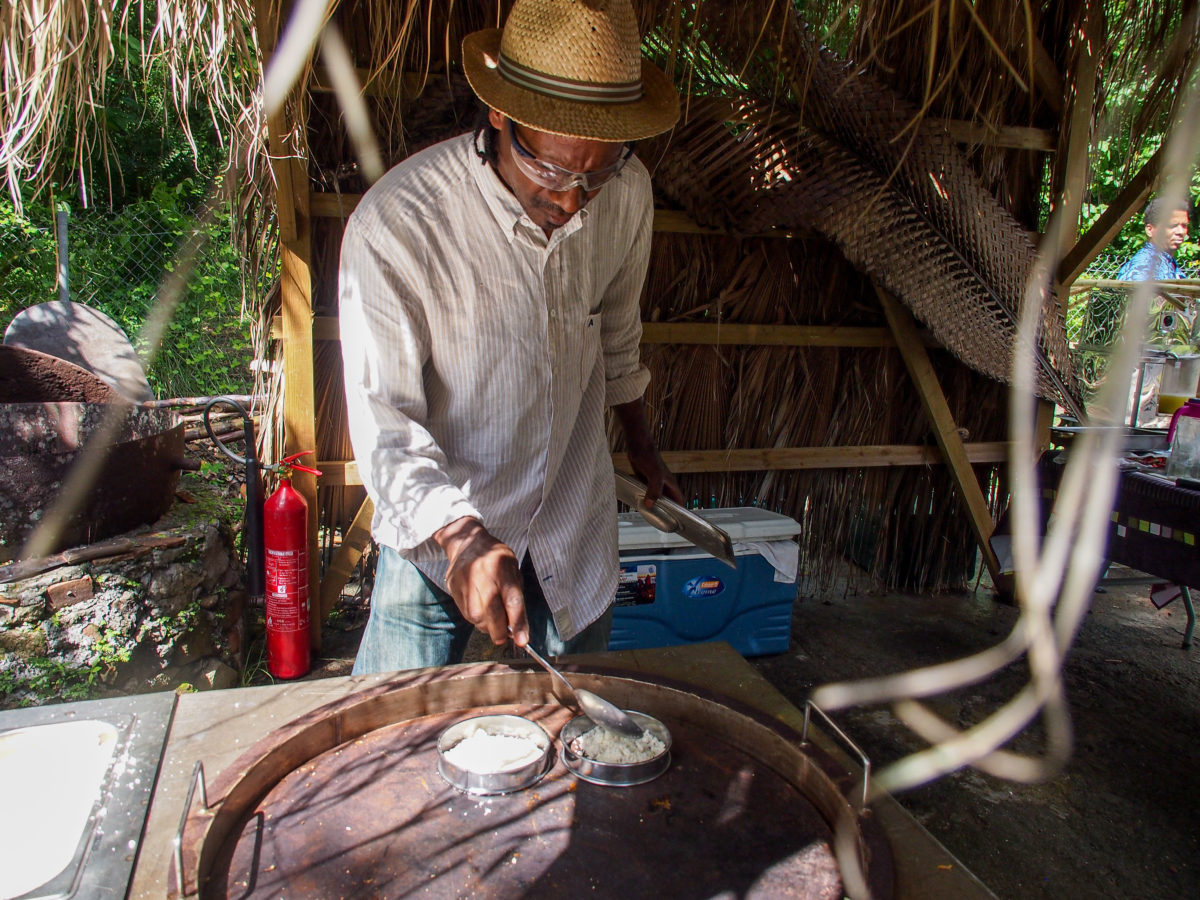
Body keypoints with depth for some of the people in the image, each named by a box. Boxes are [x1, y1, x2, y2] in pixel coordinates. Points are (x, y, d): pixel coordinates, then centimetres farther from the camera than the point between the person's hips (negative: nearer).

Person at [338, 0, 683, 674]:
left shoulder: (628, 195, -10)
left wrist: (640, 441, 22)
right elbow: (383, 419, -21)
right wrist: (461, 537, -35)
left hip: (577, 522, 4)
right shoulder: (394, 224, -25)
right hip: (439, 530, -3)